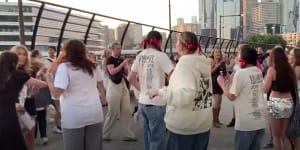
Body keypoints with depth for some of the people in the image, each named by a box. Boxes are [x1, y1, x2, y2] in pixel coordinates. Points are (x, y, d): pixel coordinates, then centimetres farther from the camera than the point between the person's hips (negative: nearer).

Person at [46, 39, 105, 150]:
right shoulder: (92, 66, 9)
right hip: (95, 113, 5)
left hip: (74, 116, -5)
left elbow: (56, 93, -16)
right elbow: (99, 83, 25)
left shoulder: (64, 67, -10)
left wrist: (49, 76, -4)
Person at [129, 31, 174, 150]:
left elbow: (131, 78, 14)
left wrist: (142, 90, 14)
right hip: (156, 103, -8)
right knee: (157, 139, 1)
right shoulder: (160, 55, -12)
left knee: (149, 137, 20)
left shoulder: (140, 56, 9)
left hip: (143, 102, 8)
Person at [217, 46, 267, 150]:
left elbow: (231, 96, -15)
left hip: (247, 122, -6)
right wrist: (229, 82, 15)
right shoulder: (259, 72, 5)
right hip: (261, 119, 7)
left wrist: (222, 84, 1)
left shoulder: (240, 73, -16)